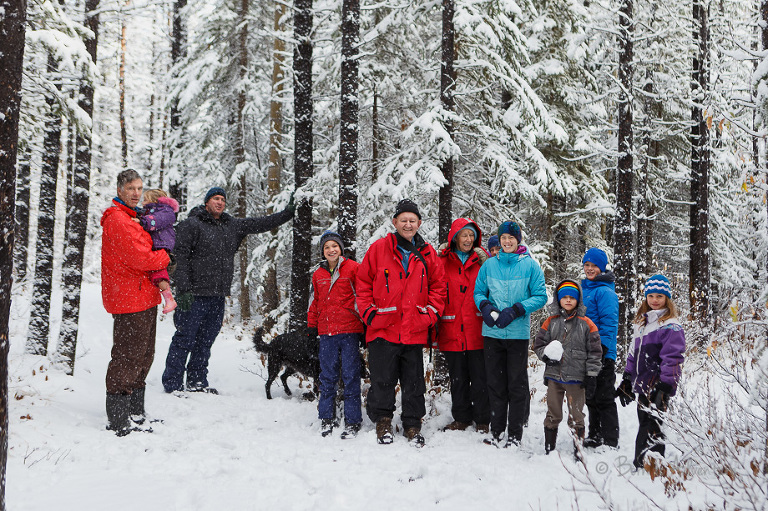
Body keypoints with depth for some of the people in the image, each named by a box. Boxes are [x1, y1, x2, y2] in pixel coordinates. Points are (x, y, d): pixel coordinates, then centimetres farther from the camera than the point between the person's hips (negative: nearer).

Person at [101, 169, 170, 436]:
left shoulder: (134, 217, 18)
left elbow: (148, 251, 23)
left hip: (145, 297, 10)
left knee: (143, 356, 16)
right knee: (128, 357, -6)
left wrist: (161, 278, 5)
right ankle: (118, 420, 1)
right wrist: (164, 258, -4)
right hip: (129, 300, -10)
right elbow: (139, 258, -20)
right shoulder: (117, 219, -14)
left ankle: (135, 413, 27)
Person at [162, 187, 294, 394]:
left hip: (218, 297, 7)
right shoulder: (191, 225, -4)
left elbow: (260, 223, 18)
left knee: (205, 341, 13)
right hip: (195, 295, -6)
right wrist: (183, 289, -16)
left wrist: (287, 213, 12)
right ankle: (172, 384, 3)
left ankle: (197, 381, 23)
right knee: (184, 339, -4)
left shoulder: (232, 226, 16)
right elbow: (180, 257, -9)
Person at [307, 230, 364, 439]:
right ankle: (326, 418, 17)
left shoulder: (353, 269, 0)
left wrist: (363, 324, -1)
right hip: (327, 332, 4)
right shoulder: (318, 275, 14)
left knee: (350, 376, -1)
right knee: (327, 376, 7)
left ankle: (352, 421, 5)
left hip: (350, 331, -4)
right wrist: (312, 326, 18)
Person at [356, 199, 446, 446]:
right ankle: (382, 421, 18)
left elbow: (438, 286, 12)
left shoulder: (427, 253, 8)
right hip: (383, 328, -2)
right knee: (382, 380, 2)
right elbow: (363, 283, 5)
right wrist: (369, 312, -3)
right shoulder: (378, 249, 2)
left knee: (414, 382, 8)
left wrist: (430, 315, 1)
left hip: (415, 330, 2)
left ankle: (412, 425, 18)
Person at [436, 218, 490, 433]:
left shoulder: (481, 260, 6)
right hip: (452, 330, 1)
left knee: (480, 378, 2)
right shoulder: (443, 261, 7)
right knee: (458, 378, 11)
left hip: (478, 330, -1)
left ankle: (482, 420, 13)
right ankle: (461, 418, 23)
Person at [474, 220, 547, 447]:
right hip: (492, 332, 3)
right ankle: (496, 430, 18)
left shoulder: (530, 265, 0)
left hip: (518, 333, -3)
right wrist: (485, 307, -9)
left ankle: (515, 434, 9)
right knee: (495, 383, 8)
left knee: (517, 384, 1)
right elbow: (478, 292, 13)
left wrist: (514, 311, -14)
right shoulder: (489, 265, 8)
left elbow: (540, 296, -2)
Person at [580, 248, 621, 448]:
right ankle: (594, 437, 25)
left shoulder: (605, 292, -11)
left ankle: (610, 441, 5)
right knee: (591, 398, 15)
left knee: (603, 398, -2)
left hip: (602, 355, -8)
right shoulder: (583, 289, 15)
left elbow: (609, 324, -16)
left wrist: (601, 348, -22)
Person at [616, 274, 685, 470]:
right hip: (643, 386, 8)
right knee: (644, 423, 10)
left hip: (658, 387, -8)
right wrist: (627, 380, 22)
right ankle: (641, 464, 16)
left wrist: (665, 387, -19)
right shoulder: (641, 322, 19)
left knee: (650, 427, -11)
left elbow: (673, 359, -13)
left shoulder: (671, 326, -6)